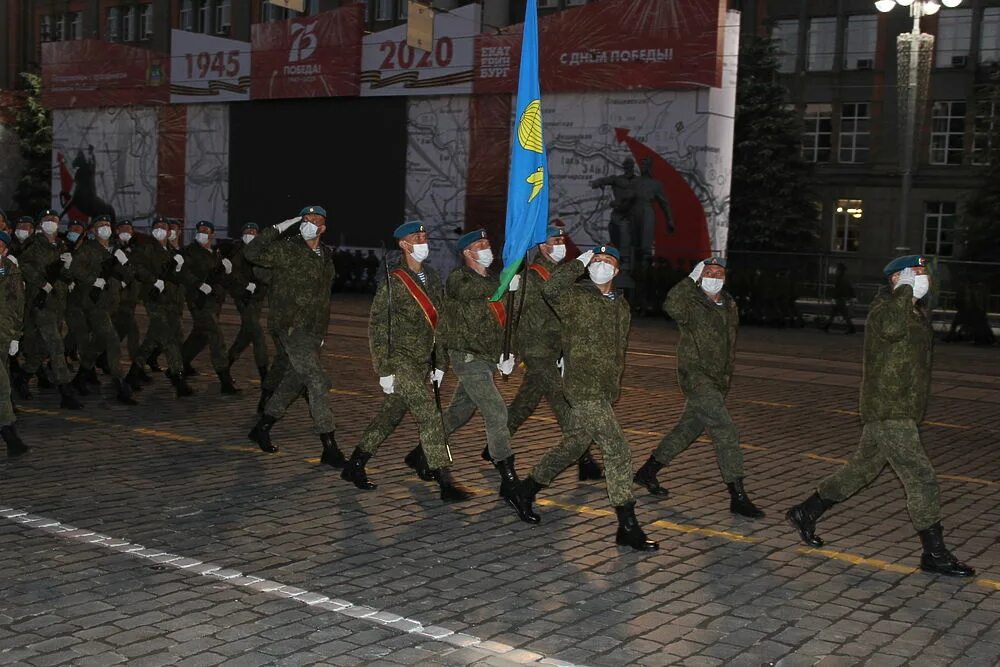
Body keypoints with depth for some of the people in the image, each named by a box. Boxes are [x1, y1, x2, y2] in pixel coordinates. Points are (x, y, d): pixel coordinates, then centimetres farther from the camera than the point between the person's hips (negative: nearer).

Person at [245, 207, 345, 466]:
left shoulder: (325, 255, 14)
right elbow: (252, 253, -24)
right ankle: (329, 448, -11)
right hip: (291, 326, -8)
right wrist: (278, 229, -24)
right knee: (317, 381, -14)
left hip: (313, 329, 8)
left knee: (295, 380, 16)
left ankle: (262, 427, 32)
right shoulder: (287, 250, -10)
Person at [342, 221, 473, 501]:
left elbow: (438, 322, 16)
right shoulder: (393, 281, -11)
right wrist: (384, 369, -14)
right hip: (400, 361, -8)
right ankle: (445, 483, -9)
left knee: (391, 415, 14)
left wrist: (440, 363, 15)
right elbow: (376, 326, -11)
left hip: (423, 362, 8)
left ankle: (354, 466, 28)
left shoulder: (432, 277, 11)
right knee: (430, 415, -12)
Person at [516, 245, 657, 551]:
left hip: (605, 392, 8)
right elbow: (551, 290, -28)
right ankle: (628, 527, -7)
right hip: (584, 389, -8)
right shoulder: (576, 297, -6)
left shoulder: (622, 305, 17)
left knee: (573, 446, 18)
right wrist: (580, 261, -18)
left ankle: (528, 488, 37)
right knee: (618, 451, -12)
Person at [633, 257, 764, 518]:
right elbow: (671, 306, -35)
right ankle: (738, 496, -11)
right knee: (726, 432, -15)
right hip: (696, 377, -8)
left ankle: (648, 471, 33)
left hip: (717, 381, 8)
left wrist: (727, 375, 24)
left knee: (688, 429, 17)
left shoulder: (730, 306, 12)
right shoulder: (692, 306, -11)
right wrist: (691, 279, -26)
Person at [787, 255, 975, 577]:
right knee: (921, 477, -9)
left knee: (861, 470, 16)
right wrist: (905, 292, -25)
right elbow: (891, 328, -38)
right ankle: (935, 554, -2)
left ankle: (805, 513, 26)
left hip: (902, 411, 10)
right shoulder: (883, 308, -14)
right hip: (888, 411, -10)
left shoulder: (918, 312, 17)